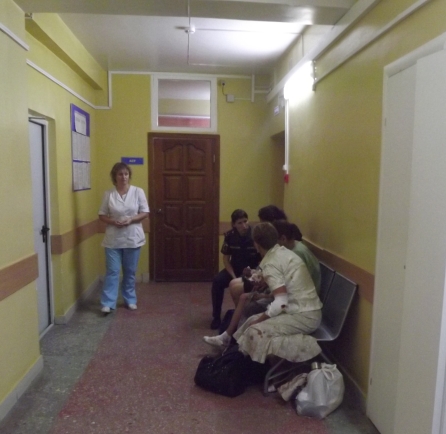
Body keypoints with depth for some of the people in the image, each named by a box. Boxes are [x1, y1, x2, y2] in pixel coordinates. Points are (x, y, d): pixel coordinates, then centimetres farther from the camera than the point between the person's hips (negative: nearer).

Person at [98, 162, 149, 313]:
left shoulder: (138, 191, -3)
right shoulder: (108, 194, -1)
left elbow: (145, 213, -2)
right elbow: (102, 215, 3)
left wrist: (131, 220, -18)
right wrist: (113, 221, -16)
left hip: (132, 238, 0)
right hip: (113, 239, 0)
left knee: (130, 271, 11)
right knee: (112, 271, 0)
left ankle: (130, 300, 25)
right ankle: (108, 303, 7)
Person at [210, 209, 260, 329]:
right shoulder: (229, 236, -10)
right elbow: (226, 259, -4)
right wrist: (234, 277, -17)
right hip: (235, 268, 3)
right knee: (217, 281, -24)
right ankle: (216, 317, -8)